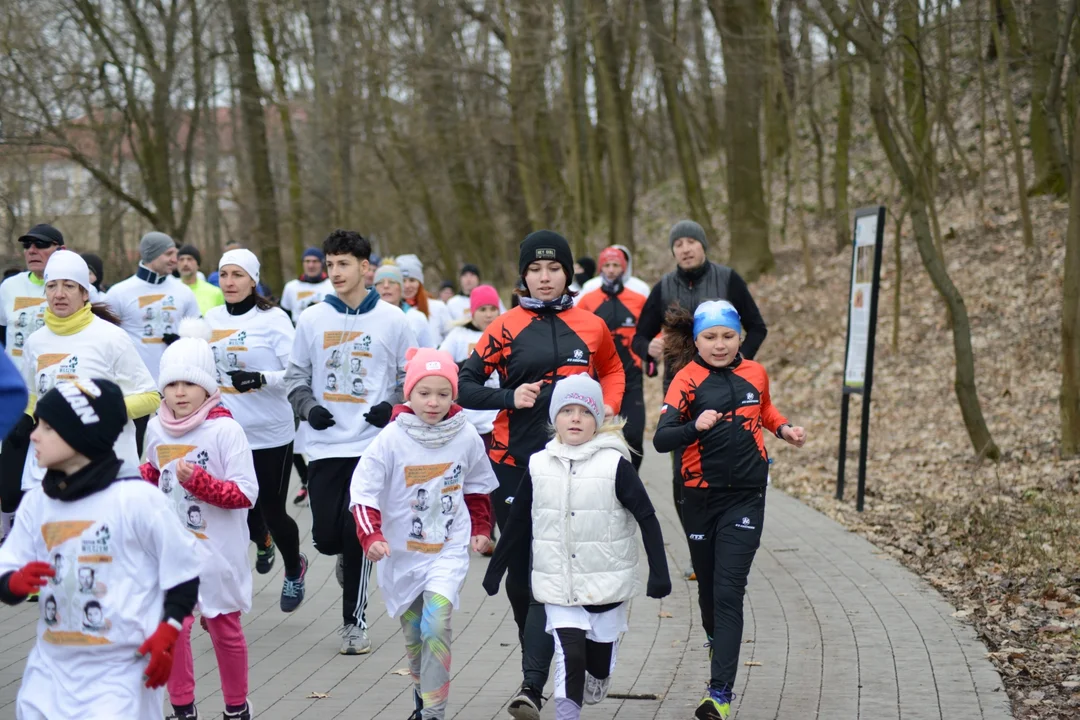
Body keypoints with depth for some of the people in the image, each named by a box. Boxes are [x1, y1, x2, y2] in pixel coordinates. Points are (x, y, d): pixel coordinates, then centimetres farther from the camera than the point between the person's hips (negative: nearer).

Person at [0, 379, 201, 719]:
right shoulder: (36, 502, 2)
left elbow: (183, 566, -4)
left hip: (119, 674, -6)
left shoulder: (136, 498, -12)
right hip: (50, 670, 6)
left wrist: (168, 633, -9)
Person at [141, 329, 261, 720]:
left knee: (225, 629, 11)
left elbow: (246, 494, -20)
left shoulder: (225, 429, -17)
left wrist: (198, 480, -30)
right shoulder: (156, 428, 0)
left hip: (217, 551, -4)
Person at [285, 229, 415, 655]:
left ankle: (355, 622, 8)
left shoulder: (391, 319, 1)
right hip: (324, 444, 2)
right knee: (326, 536, 0)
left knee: (357, 533, -6)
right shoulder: (313, 319, 5)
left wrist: (392, 406, -10)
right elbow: (296, 376, 11)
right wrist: (308, 407, -7)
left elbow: (412, 376, 8)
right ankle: (351, 558, 37)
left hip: (371, 443, -2)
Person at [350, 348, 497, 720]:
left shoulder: (466, 436, -5)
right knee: (413, 634, 14)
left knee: (435, 624, -20)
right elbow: (363, 492, -12)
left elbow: (478, 486, 14)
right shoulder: (392, 439, -12)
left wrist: (481, 528, 11)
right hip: (401, 552, 1)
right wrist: (371, 536, -24)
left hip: (449, 551, -1)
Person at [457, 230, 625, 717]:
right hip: (513, 462, 1)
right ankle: (537, 654, 34)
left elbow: (612, 370, 24)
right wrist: (509, 397, -13)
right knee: (520, 567, 10)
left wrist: (608, 407, 6)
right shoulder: (506, 329, 1)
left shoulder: (591, 327, 6)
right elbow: (466, 385, 2)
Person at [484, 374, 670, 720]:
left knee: (599, 662, 9)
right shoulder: (539, 466, 2)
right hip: (558, 586, 1)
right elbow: (517, 523, 11)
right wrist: (495, 570, 15)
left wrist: (659, 572, -10)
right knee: (570, 654, -14)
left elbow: (647, 519, -5)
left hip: (607, 586, -1)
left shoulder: (615, 464, -7)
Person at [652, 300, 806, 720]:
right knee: (709, 587, 16)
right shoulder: (687, 381, -9)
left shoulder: (754, 374, 2)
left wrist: (784, 430, 7)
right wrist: (696, 425, -39)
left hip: (745, 499, 0)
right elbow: (661, 440, -21)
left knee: (729, 593, -10)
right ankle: (717, 641, 48)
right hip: (700, 499, 0)